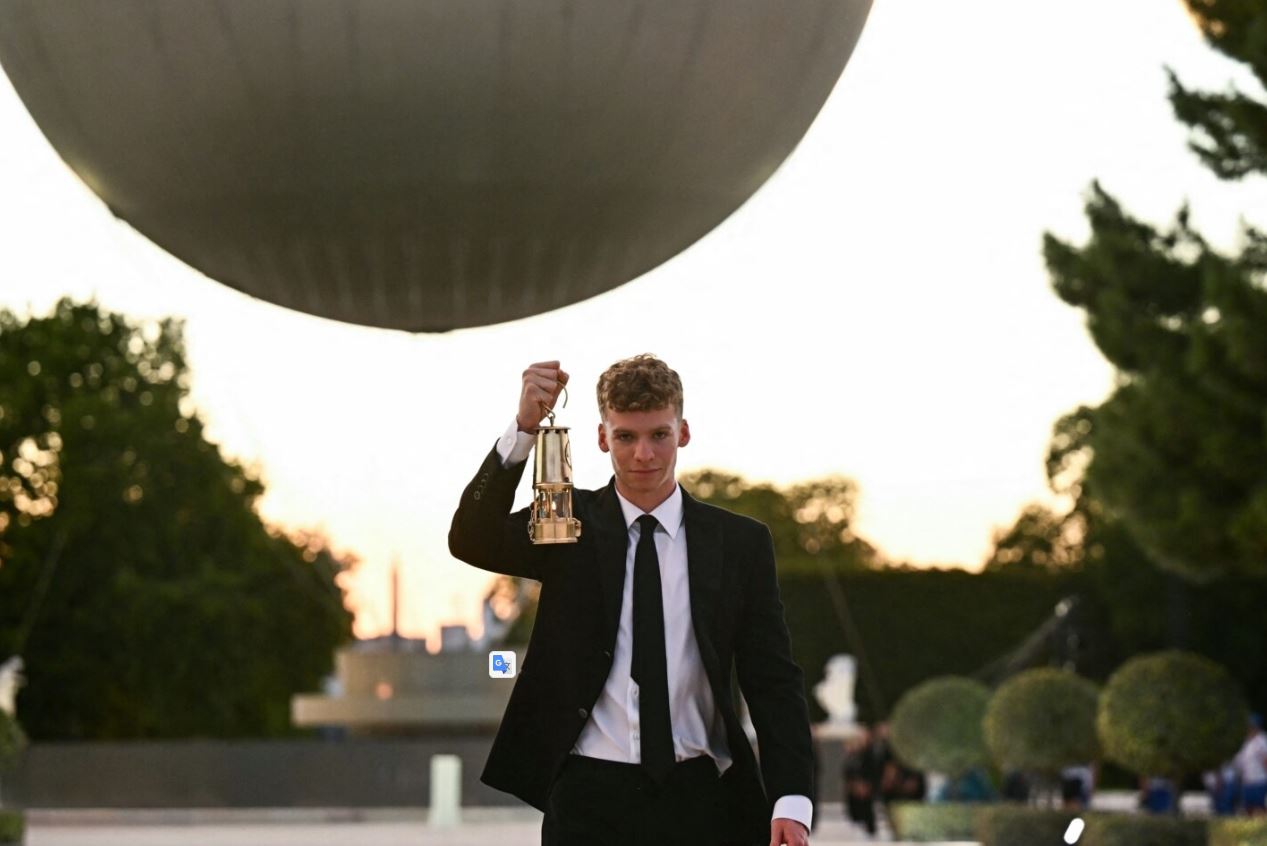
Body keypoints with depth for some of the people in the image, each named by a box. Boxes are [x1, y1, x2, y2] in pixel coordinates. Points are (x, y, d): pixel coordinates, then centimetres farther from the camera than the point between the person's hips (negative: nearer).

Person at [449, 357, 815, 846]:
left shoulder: (741, 543, 6)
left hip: (699, 800, 1)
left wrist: (791, 797, -9)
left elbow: (773, 681, 4)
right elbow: (471, 541, -12)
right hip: (589, 800, -1)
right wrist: (523, 429, -24)